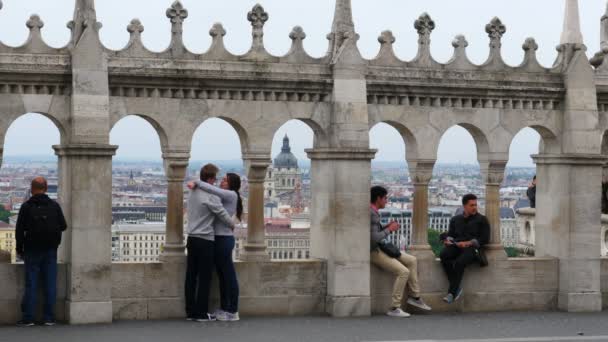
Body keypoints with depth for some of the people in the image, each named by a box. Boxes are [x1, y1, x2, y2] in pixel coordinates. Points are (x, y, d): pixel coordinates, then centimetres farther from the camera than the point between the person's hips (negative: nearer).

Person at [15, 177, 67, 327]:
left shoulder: (26, 206, -5)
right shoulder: (54, 206, 1)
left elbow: (19, 230, -4)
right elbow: (63, 226, 6)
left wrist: (19, 250, 6)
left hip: (32, 251, -2)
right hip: (50, 251, 2)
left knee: (31, 284, 1)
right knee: (50, 284, 3)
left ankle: (28, 318, 0)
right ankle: (49, 318, 3)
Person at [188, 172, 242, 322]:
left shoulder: (232, 195, -10)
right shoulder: (224, 197, 18)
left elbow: (213, 190, -22)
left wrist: (196, 183, -17)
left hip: (224, 239, -9)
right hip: (219, 239, 9)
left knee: (229, 275, -3)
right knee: (222, 275, 13)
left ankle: (233, 312, 2)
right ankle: (224, 308, 20)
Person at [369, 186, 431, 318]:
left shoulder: (374, 212, 11)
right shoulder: (371, 214, -21)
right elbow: (374, 238, -27)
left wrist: (387, 227, 6)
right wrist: (389, 230, -13)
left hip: (382, 248, 11)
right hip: (374, 251, -11)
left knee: (412, 261, 9)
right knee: (403, 272, -20)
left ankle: (414, 296, 13)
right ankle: (395, 308, -14)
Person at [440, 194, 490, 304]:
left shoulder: (481, 219, 15)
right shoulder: (455, 219, 28)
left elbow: (485, 239, 4)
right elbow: (450, 234, 26)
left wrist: (468, 243, -10)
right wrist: (448, 240, -1)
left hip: (472, 248, -4)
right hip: (456, 246, 4)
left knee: (459, 262, -37)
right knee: (444, 255, -32)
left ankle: (452, 293, -33)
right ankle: (457, 288, -31)